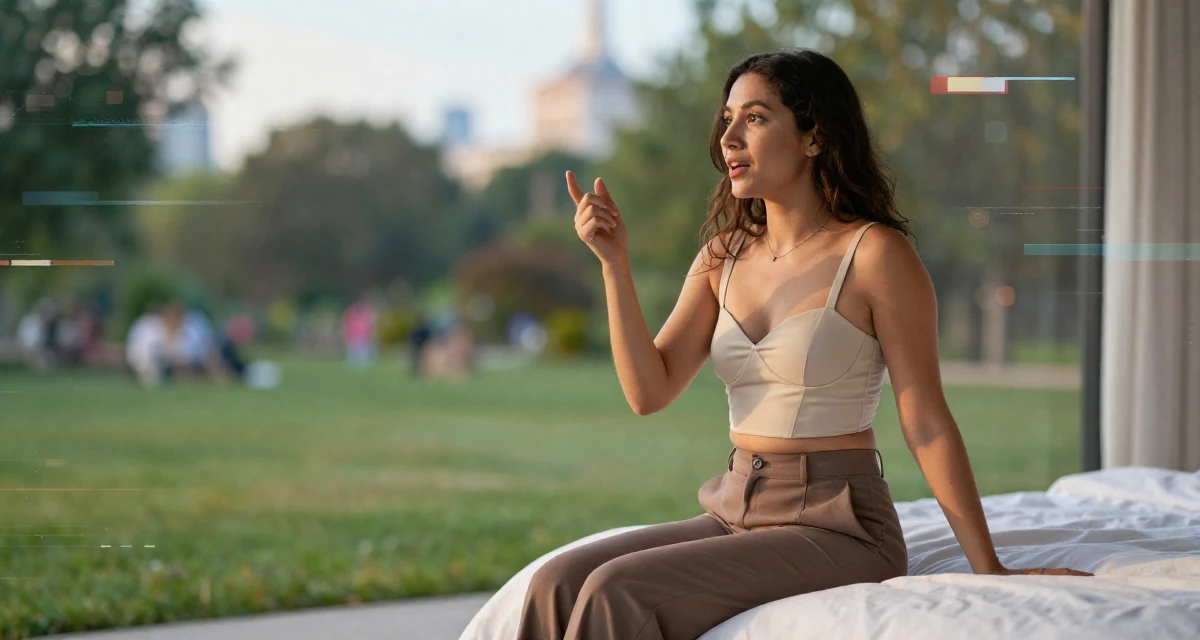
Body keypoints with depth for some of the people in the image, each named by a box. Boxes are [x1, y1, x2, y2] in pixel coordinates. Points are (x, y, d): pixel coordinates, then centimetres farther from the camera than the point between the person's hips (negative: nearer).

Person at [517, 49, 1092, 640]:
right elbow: (649, 391, 2)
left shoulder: (874, 254, -9)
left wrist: (989, 569, -9)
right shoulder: (723, 257, 11)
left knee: (617, 591, -24)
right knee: (557, 582, -16)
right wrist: (614, 263, -7)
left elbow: (926, 424, -8)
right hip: (735, 513, 6)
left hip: (836, 526, -6)